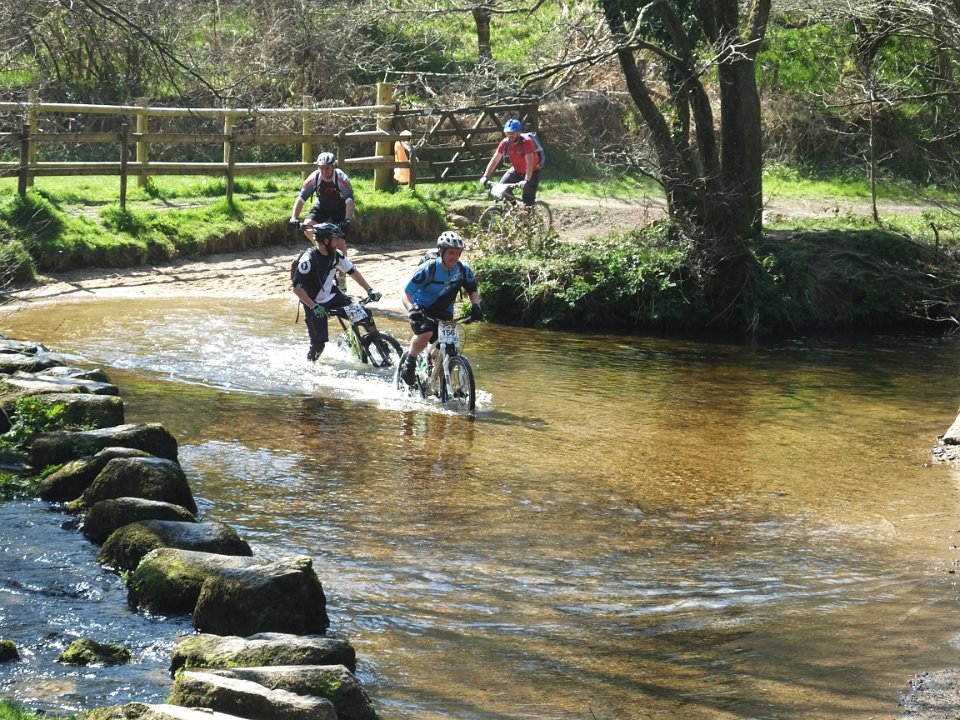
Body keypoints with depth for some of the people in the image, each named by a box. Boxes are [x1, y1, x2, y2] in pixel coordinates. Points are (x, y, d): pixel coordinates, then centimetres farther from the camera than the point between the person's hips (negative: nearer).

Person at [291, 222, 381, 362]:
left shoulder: (336, 255, -8)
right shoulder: (308, 260, -27)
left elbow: (352, 271, 5)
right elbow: (297, 288, -26)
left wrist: (370, 290, -3)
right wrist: (314, 307, -31)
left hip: (333, 296, 6)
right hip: (315, 304, -6)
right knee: (319, 343, -8)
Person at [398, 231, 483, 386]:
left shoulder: (463, 270, -13)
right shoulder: (428, 269, -25)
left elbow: (472, 290, 5)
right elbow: (405, 293, -24)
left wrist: (476, 306, -16)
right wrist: (411, 309, -44)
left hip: (444, 312, 4)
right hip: (422, 310, -4)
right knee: (426, 334, -35)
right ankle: (410, 359, -6)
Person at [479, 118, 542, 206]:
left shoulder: (526, 142, -31)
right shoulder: (505, 143, -17)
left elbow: (529, 163, -39)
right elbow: (494, 160, -14)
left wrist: (526, 180, -50)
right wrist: (485, 177, -24)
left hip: (532, 171, -5)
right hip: (516, 170, 5)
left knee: (528, 201, -15)